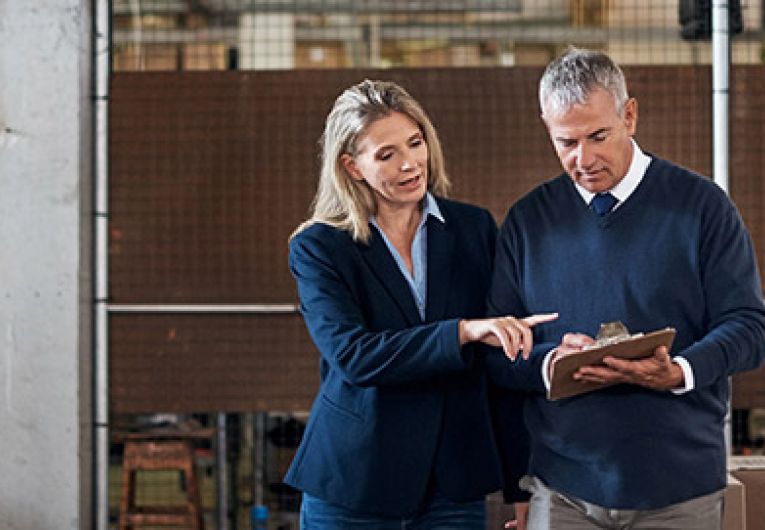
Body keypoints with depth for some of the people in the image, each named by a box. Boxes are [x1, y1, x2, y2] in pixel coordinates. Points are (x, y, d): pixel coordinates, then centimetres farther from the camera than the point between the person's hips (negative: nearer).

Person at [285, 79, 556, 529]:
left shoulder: (474, 228, 6)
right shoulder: (318, 247, -3)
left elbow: (506, 357, 10)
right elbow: (352, 354, -18)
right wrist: (465, 331, -28)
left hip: (454, 488, 2)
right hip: (353, 489, -2)